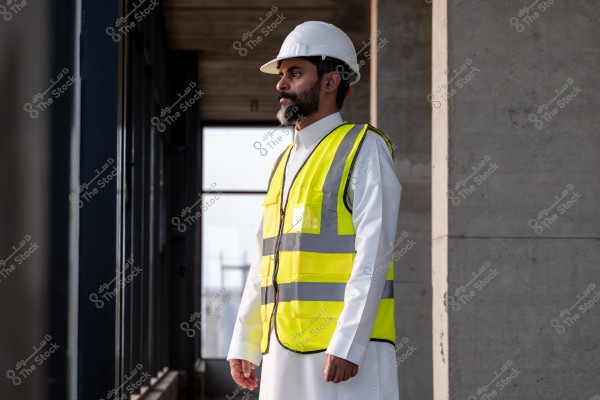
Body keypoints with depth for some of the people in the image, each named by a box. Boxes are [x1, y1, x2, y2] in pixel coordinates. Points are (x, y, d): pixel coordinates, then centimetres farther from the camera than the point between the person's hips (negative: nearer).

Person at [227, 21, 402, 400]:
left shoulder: (364, 149, -4)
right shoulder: (285, 162, 20)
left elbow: (374, 252, -13)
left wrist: (348, 345, -21)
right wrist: (244, 344, 16)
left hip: (348, 348, -7)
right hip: (284, 352, 8)